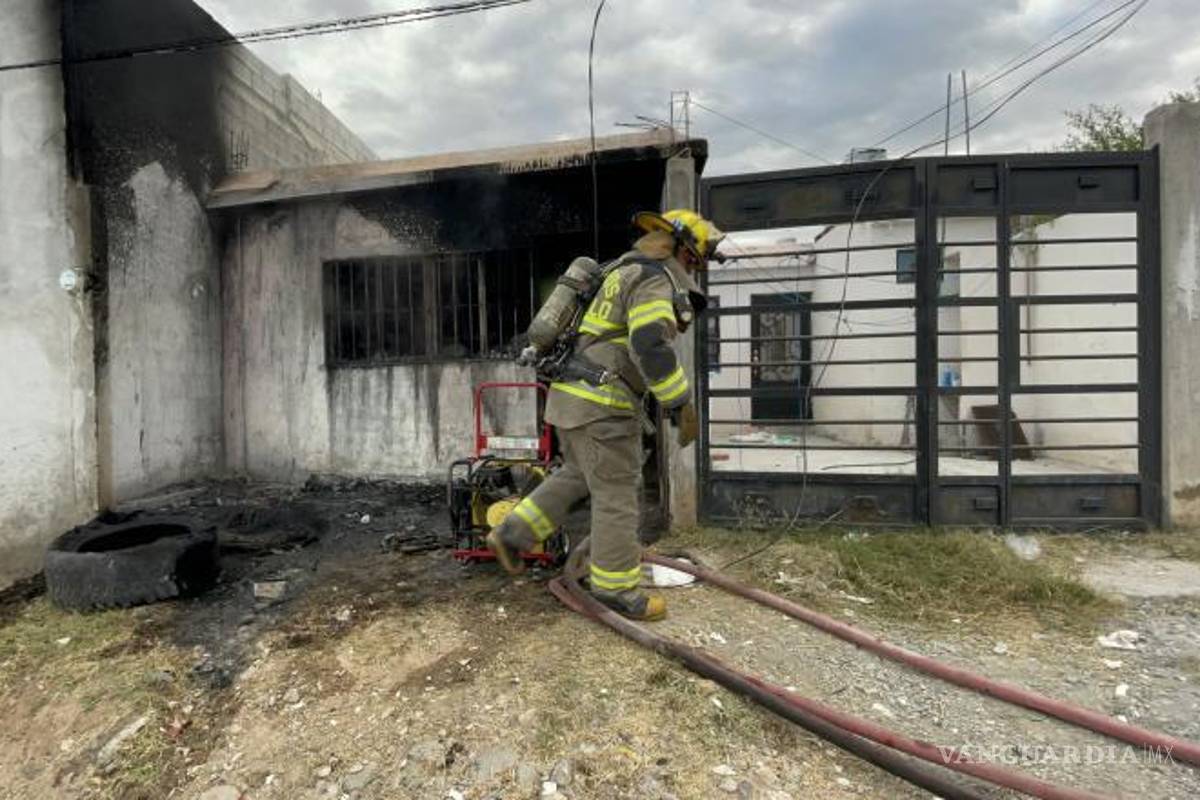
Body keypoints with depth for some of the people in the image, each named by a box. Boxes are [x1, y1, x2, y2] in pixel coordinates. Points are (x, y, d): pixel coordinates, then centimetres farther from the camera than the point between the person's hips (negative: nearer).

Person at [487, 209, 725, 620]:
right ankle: (615, 586, 13)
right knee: (616, 492, 0)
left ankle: (512, 533, 25)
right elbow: (651, 347, -24)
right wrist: (682, 405, -20)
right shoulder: (654, 278, -11)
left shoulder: (624, 272, 21)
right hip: (601, 401, -10)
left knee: (577, 475, 22)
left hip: (573, 391, 10)